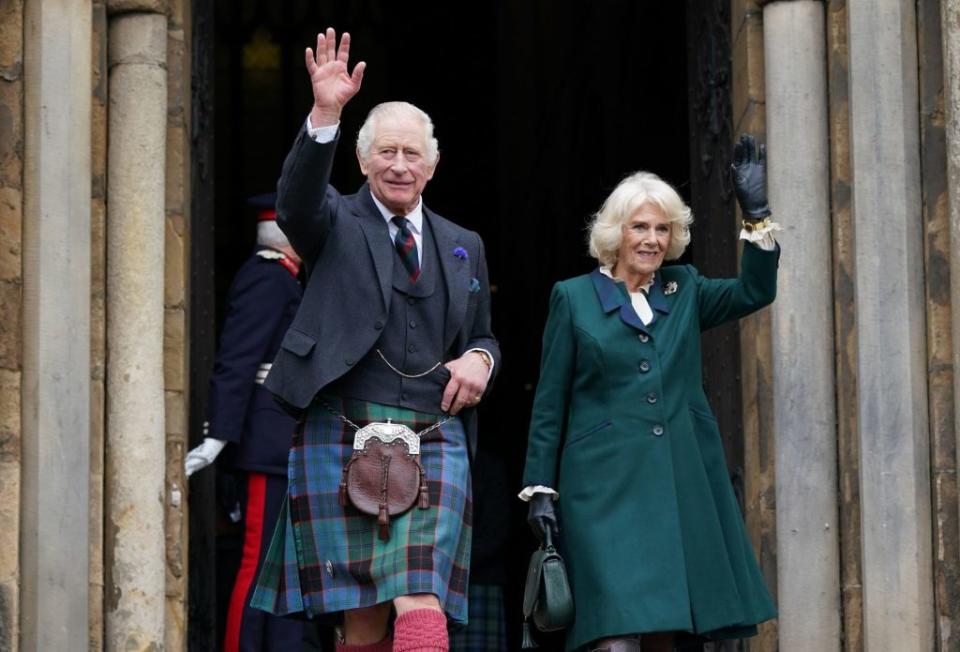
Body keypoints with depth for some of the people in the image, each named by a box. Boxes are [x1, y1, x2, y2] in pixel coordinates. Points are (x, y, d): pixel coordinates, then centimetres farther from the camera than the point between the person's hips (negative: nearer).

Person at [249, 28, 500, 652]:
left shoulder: (464, 246, 18)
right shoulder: (337, 223, 8)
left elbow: (484, 336, 26)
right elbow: (297, 201, -15)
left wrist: (480, 359, 1)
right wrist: (325, 116, -30)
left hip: (434, 443, 2)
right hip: (342, 438, -2)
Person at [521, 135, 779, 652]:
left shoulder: (684, 291, 14)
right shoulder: (574, 298, 6)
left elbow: (755, 291, 0)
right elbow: (549, 405, 5)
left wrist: (756, 214, -8)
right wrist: (539, 488, -1)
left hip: (684, 486, 4)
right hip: (607, 487, -4)